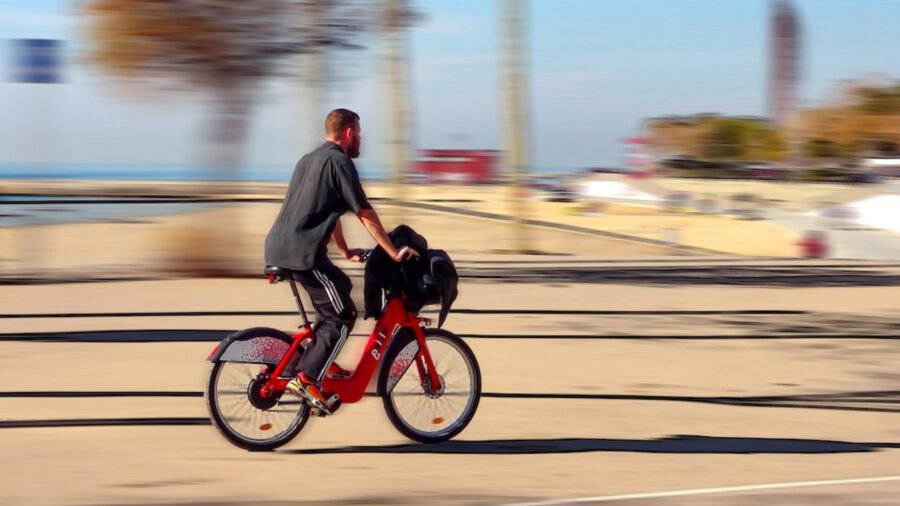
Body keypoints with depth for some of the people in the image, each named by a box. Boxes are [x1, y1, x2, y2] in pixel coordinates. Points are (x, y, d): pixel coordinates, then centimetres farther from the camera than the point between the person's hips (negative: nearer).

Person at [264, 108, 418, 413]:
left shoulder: (310, 159, 22)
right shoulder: (339, 162, -7)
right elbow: (366, 215, -7)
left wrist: (345, 251, 34)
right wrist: (394, 253, -1)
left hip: (278, 247, 9)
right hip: (301, 253, -9)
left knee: (340, 287, 25)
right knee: (342, 317, -1)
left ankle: (321, 363, 25)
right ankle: (306, 379, -11)